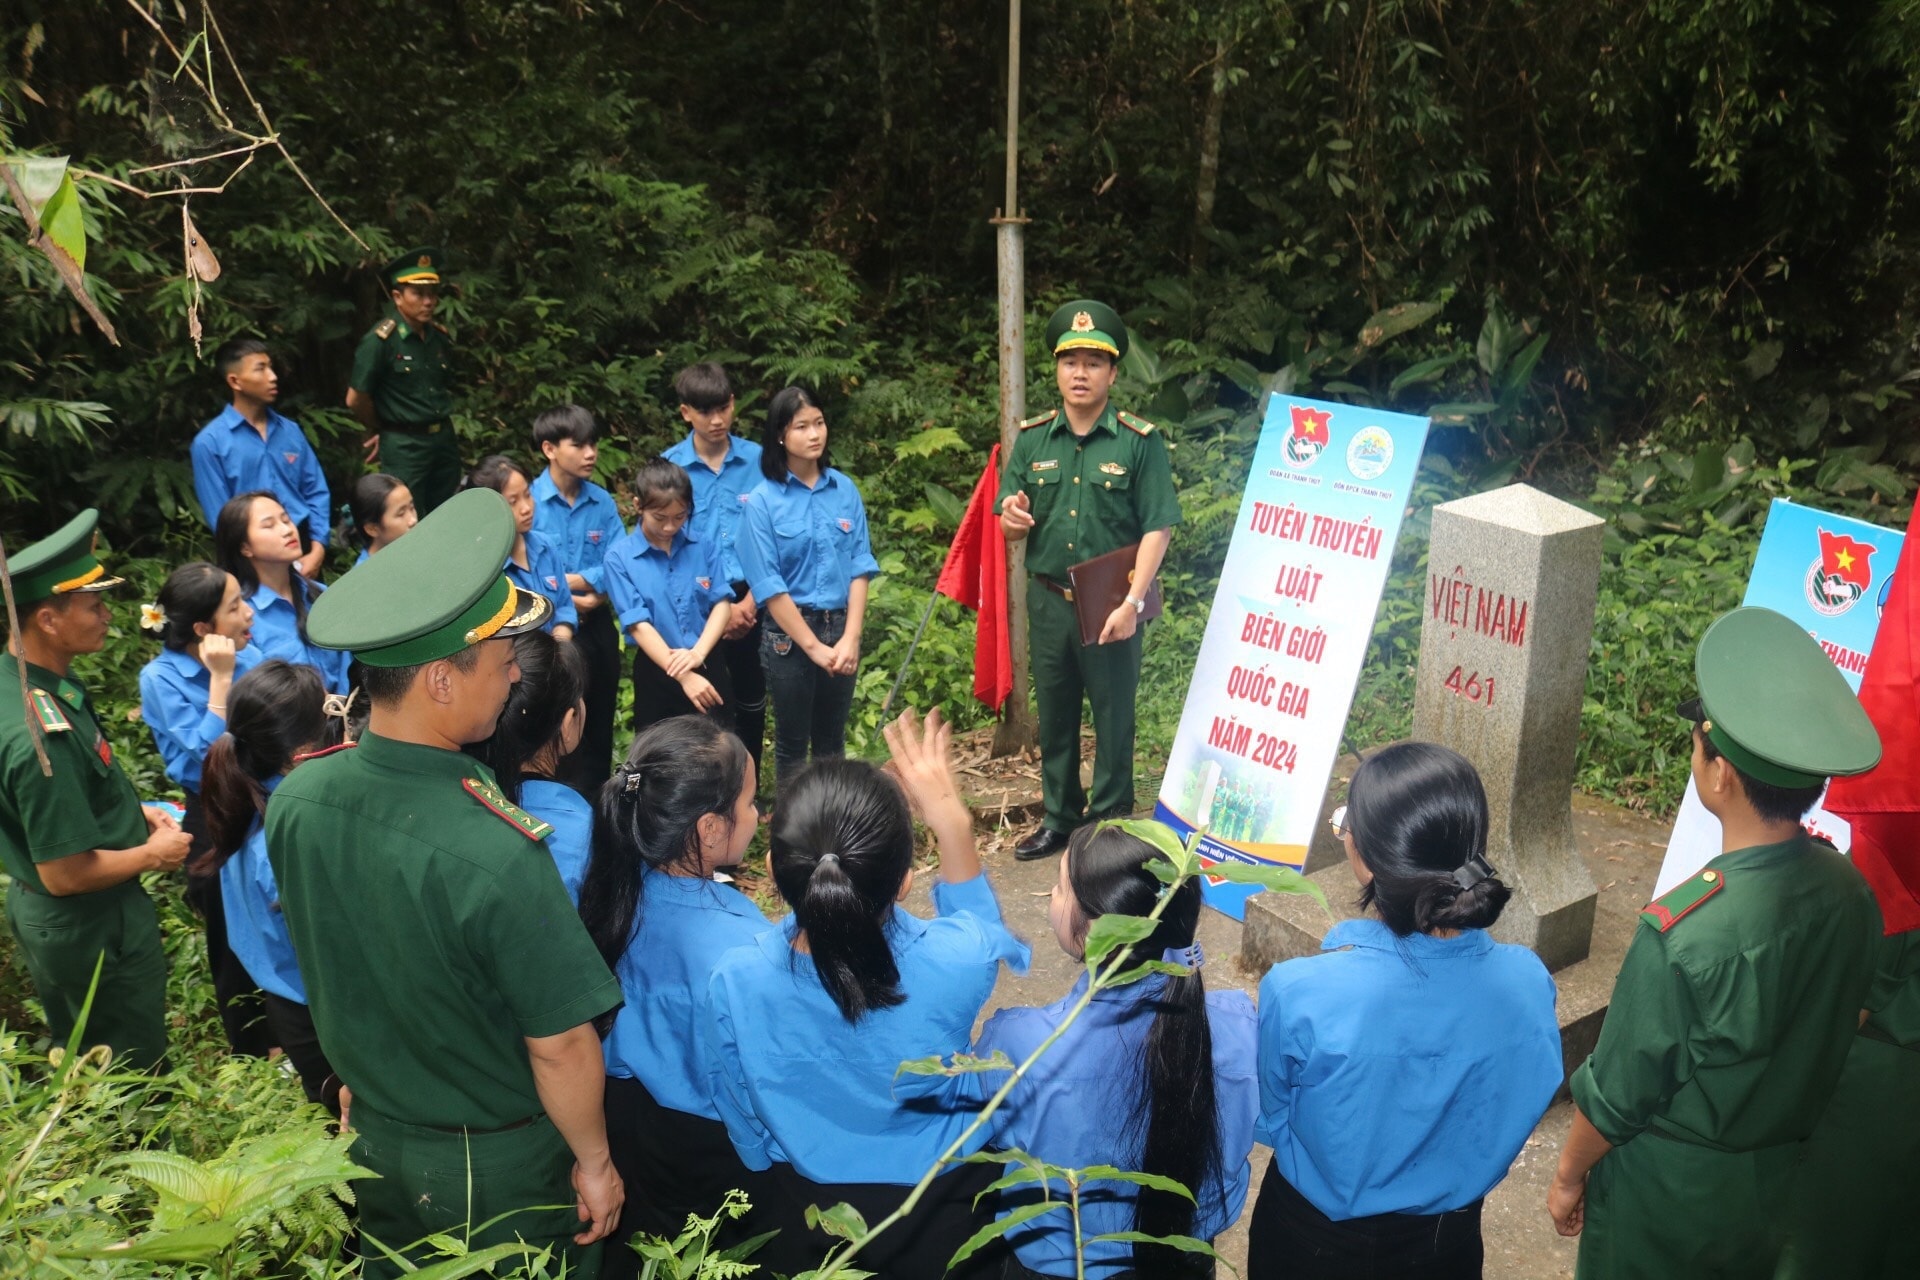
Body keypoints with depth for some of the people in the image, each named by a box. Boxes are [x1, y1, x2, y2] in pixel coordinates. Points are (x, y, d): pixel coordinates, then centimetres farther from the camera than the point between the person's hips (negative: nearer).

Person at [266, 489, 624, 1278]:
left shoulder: (295, 800, -16)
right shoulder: (498, 855, -37)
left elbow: (319, 961, 1)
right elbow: (560, 1044, -25)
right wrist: (595, 1162, -8)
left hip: (371, 1133, 6)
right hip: (501, 1163, -5)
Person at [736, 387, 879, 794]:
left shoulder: (844, 489, 1)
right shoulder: (763, 501, -9)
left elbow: (860, 567, 0)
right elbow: (768, 586, -11)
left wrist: (851, 638, -10)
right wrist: (813, 646, -12)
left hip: (840, 627, 3)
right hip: (789, 632, -3)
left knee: (832, 740, 15)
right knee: (792, 743, 9)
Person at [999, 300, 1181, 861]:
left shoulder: (1140, 441, -6)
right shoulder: (1032, 439, 5)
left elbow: (1157, 529, -11)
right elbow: (1010, 530, 8)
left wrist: (1131, 603, -20)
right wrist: (1012, 517, -16)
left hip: (1112, 604, -4)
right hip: (1048, 600, 4)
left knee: (1113, 717, 7)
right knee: (1054, 716, 14)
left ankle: (1110, 822, 22)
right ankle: (1060, 819, 30)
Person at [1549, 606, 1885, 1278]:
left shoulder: (1681, 933, -34)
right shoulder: (1852, 894, -15)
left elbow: (1617, 1092, -21)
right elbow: (1822, 1041, 1)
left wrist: (1569, 1176, -3)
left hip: (1666, 1191, -5)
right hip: (1777, 1175, 5)